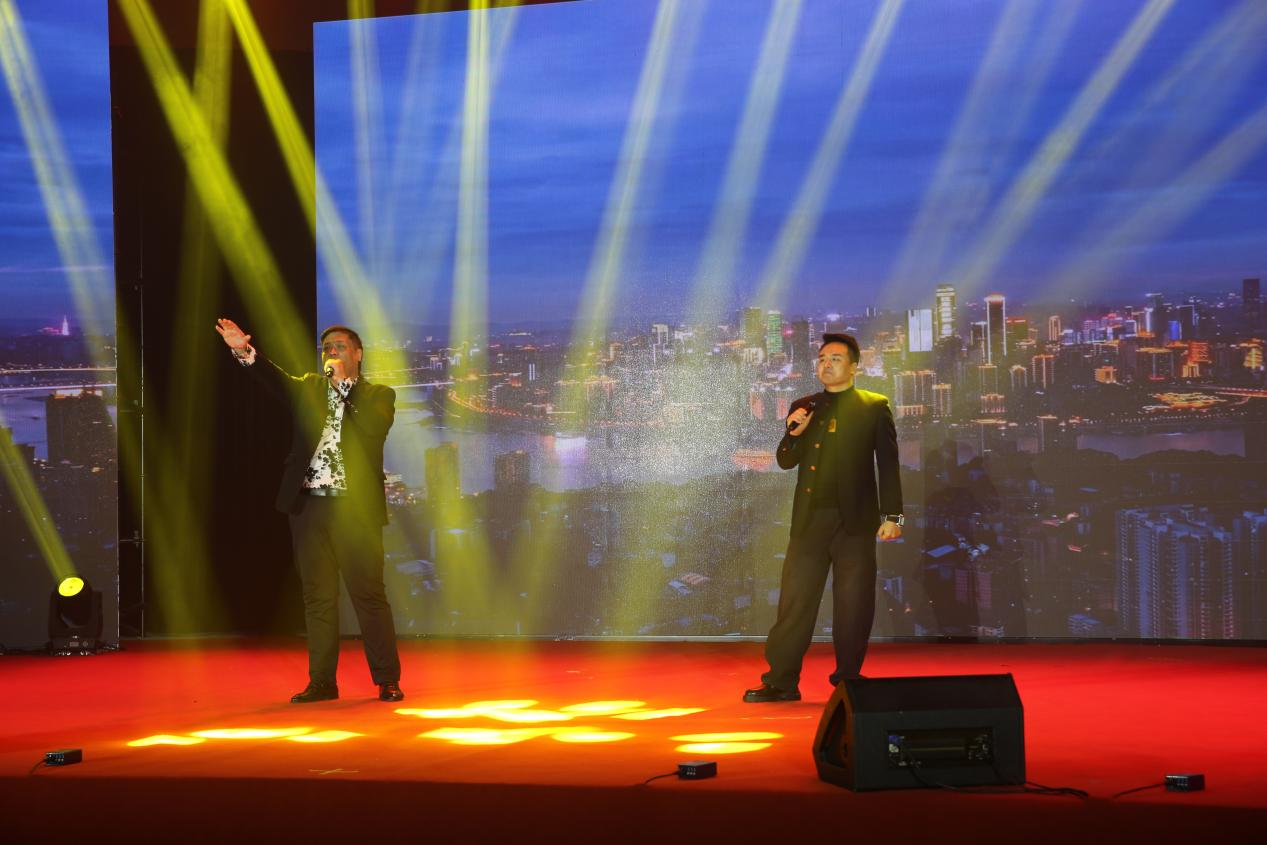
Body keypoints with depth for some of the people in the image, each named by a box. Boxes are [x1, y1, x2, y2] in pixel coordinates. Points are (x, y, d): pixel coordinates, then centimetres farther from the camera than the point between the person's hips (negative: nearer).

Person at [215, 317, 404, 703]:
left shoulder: (378, 395, 7)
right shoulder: (310, 388, 15)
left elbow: (374, 428, -13)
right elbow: (279, 380, -4)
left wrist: (345, 384, -9)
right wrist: (246, 351, -23)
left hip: (354, 508, -3)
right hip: (310, 505, 3)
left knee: (369, 594, -3)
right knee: (317, 597, 6)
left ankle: (387, 681, 4)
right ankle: (322, 681, 12)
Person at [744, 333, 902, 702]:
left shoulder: (874, 407, 4)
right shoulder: (803, 407, 14)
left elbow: (888, 464, 1)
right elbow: (785, 461, 12)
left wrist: (892, 515, -5)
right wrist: (794, 433, -9)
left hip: (855, 519, -3)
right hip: (809, 519, 3)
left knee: (853, 605, 1)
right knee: (794, 601, 1)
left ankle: (848, 681, 11)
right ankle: (781, 681, 3)